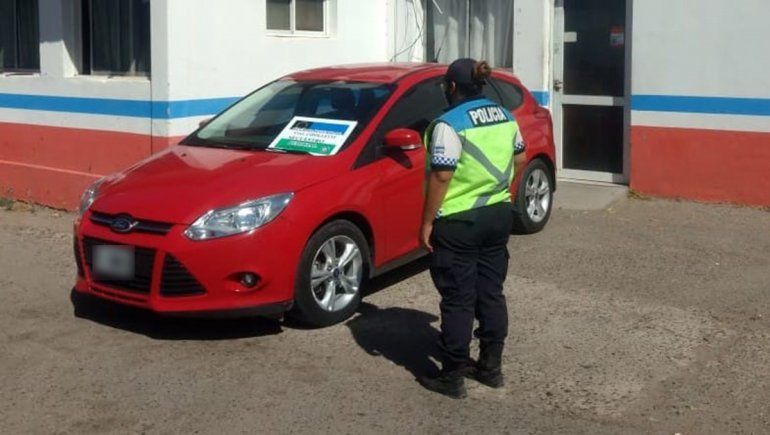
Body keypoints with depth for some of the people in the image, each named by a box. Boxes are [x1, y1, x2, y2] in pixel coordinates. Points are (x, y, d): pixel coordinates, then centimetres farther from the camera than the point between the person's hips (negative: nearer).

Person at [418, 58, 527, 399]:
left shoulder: (450, 124, -17)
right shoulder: (505, 117, 6)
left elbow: (441, 176, -20)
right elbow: (519, 160, 14)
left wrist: (427, 222, -14)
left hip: (458, 223, -7)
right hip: (499, 215, 7)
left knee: (458, 300, 0)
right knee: (491, 293, 15)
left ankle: (452, 378, 9)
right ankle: (491, 367, 25)